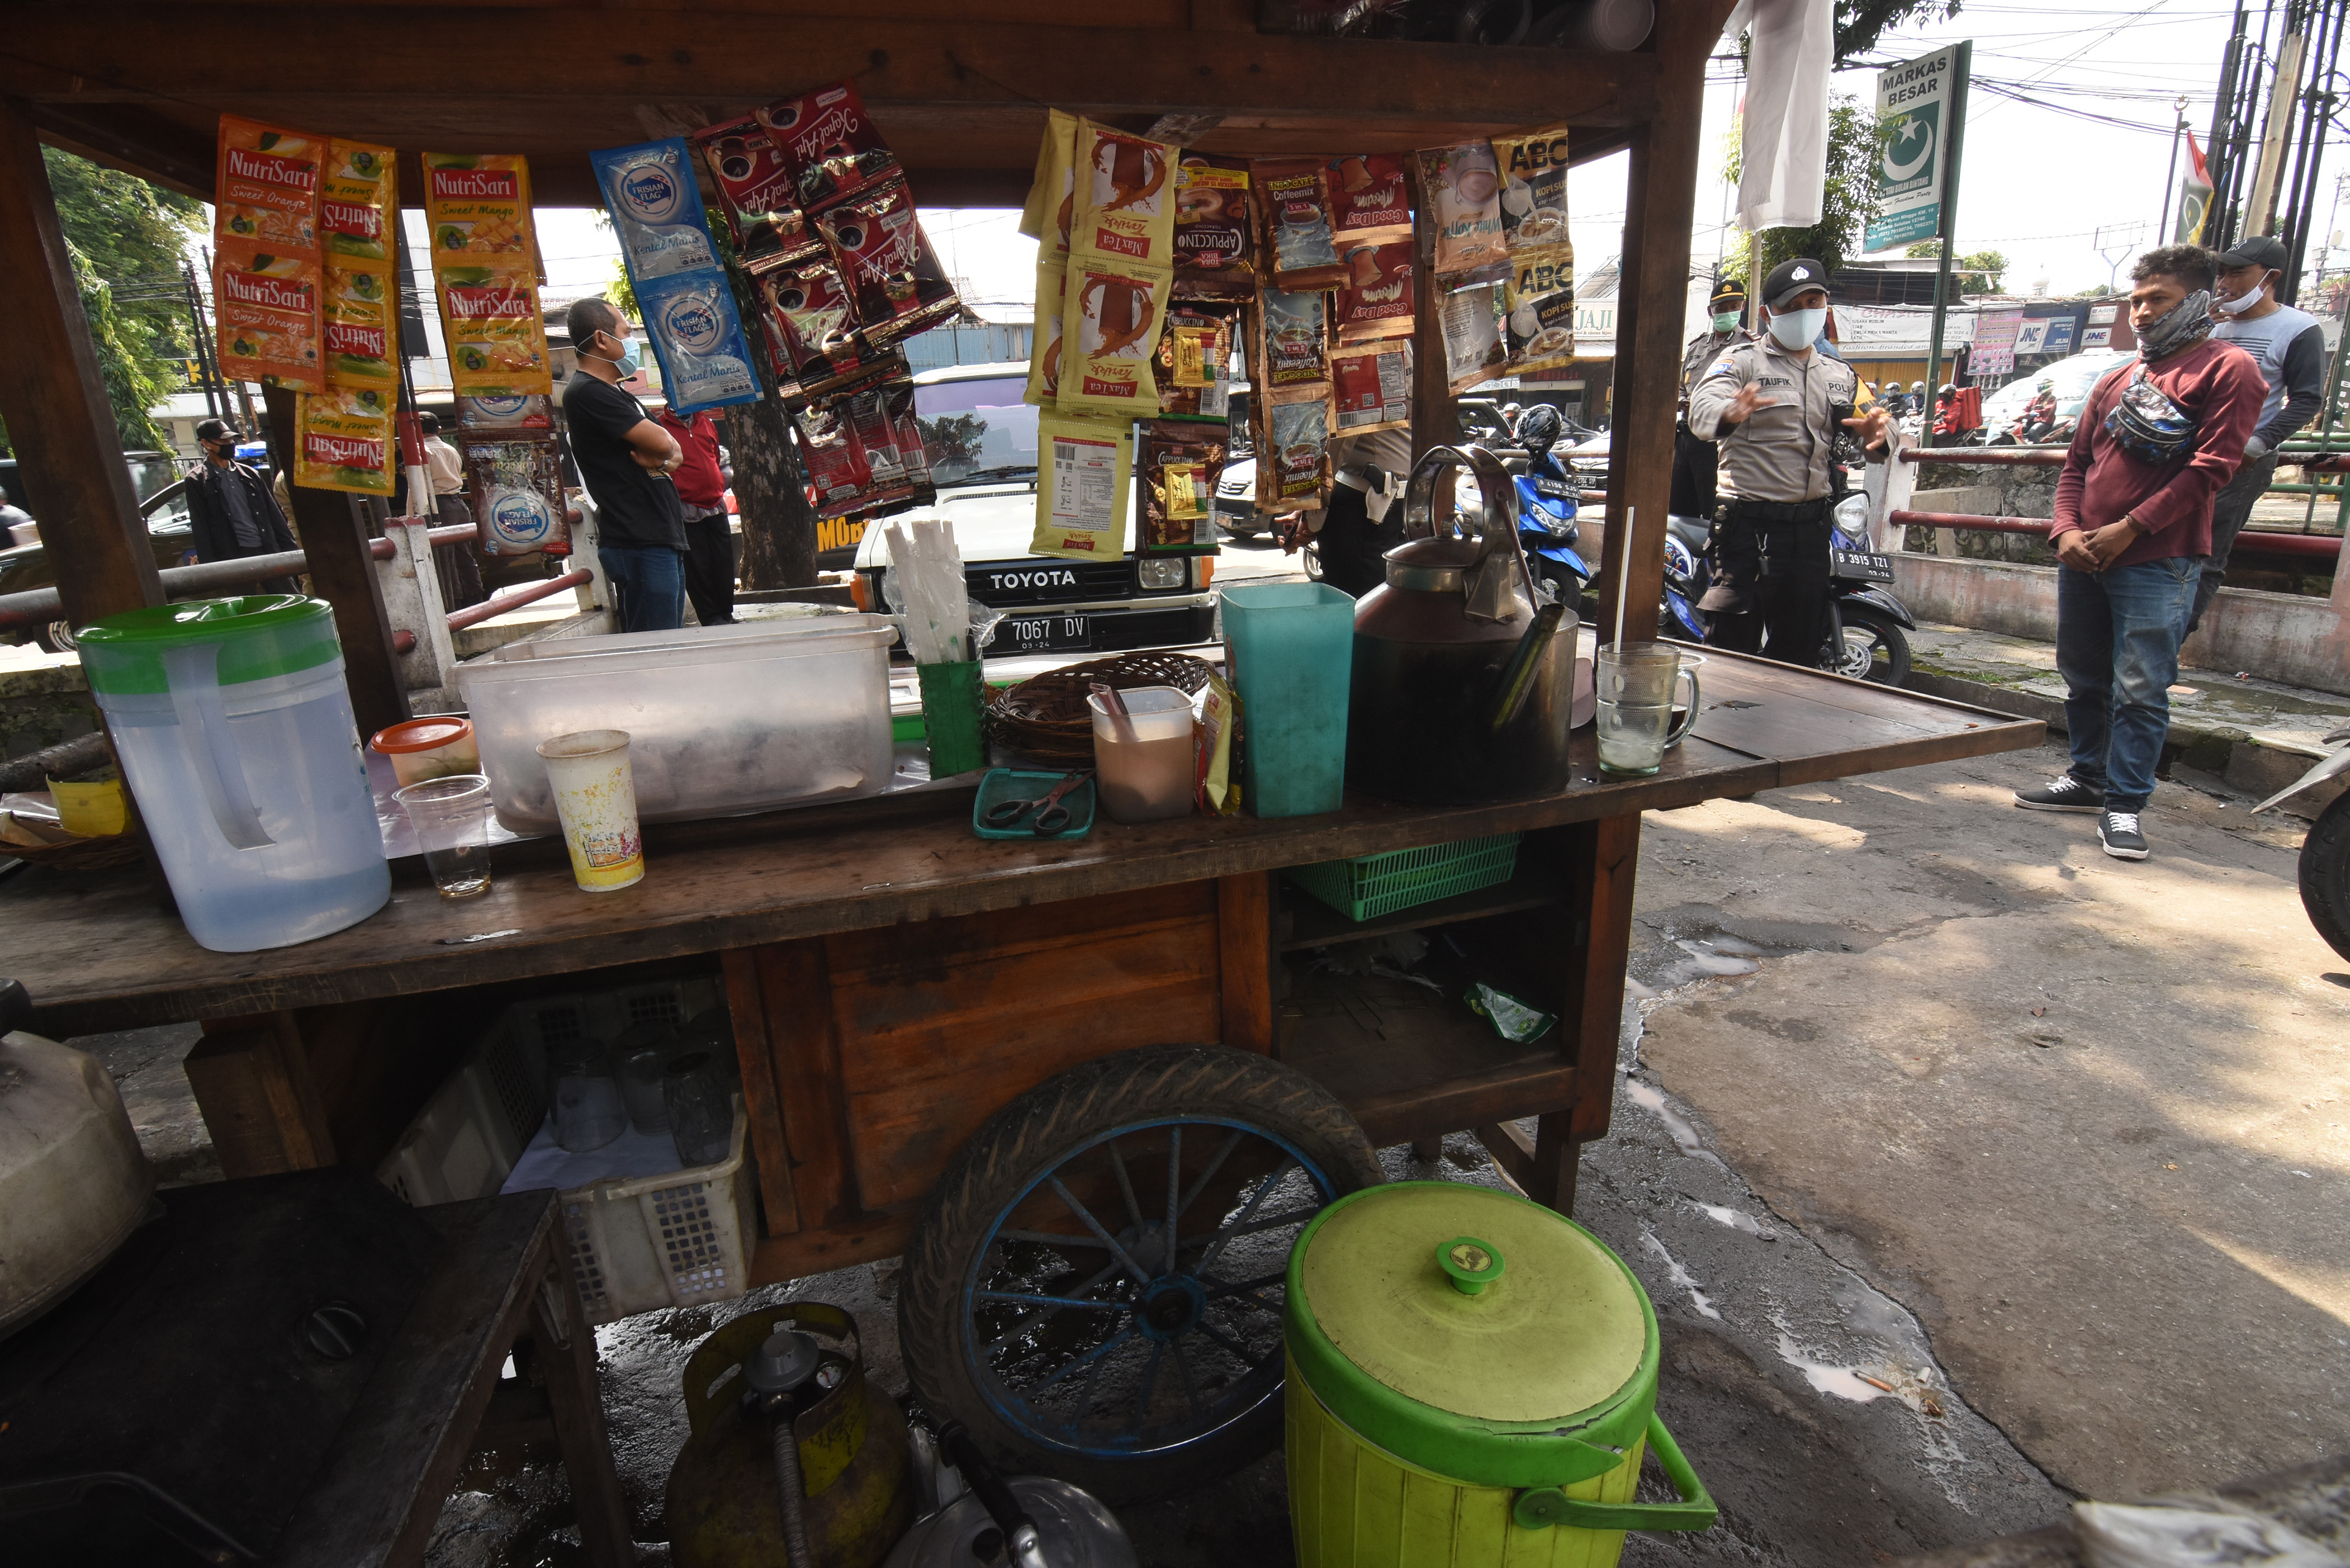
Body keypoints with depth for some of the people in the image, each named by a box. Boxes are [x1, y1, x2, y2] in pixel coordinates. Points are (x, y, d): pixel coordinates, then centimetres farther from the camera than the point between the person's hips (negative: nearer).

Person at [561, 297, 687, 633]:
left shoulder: (615, 393, 22)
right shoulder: (587, 393, -9)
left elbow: (677, 452, 18)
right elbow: (661, 442, -16)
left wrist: (662, 460, -5)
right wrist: (661, 447, 8)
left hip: (662, 538, 10)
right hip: (640, 545, -10)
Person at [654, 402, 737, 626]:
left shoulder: (707, 423, 14)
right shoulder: (660, 426, -2)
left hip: (715, 507, 5)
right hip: (688, 512, -5)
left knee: (724, 565, 7)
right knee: (698, 568, -2)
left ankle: (726, 615, 18)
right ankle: (711, 620, 6)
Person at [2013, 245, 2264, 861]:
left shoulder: (2228, 369, 1)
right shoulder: (2116, 381, 19)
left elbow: (2210, 468, -9)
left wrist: (2127, 529, -15)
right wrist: (2066, 530, -1)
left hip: (2157, 562, -6)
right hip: (2084, 557, 6)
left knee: (2140, 689, -5)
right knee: (2083, 678, 13)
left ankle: (2125, 803, 2)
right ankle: (2088, 777, 27)